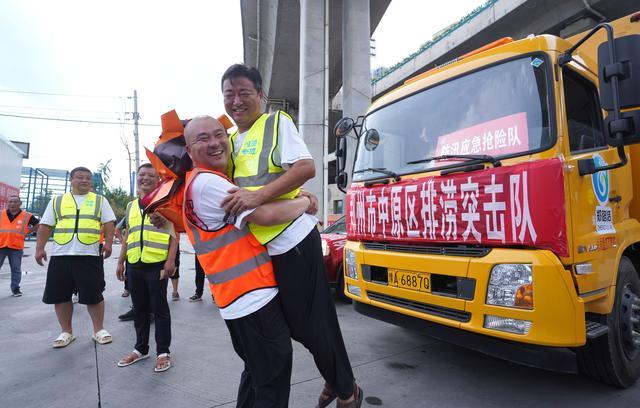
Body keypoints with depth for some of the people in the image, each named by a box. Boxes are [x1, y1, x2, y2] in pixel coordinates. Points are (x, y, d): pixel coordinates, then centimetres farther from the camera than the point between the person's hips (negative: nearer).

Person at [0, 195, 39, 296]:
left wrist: (28, 232, 4)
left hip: (16, 247, -1)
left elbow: (38, 224, 12)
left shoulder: (26, 216, 2)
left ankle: (15, 289, 14)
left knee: (16, 269, 6)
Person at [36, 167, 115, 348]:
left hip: (90, 255, -2)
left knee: (93, 295, 0)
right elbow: (45, 226, 11)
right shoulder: (57, 201, 13)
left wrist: (108, 243, -10)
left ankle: (98, 330, 14)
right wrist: (39, 248, 2)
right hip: (60, 255, 3)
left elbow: (108, 224, 3)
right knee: (61, 295, 7)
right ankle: (66, 332, 22)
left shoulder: (100, 201, 9)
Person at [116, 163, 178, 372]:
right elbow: (127, 236, 20)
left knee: (159, 308, 1)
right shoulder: (131, 206, 16)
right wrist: (120, 261, 15)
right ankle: (140, 348, 29)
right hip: (134, 265, 5)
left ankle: (163, 352, 12)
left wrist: (171, 260, -14)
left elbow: (174, 233, -5)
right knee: (139, 309, 14)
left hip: (157, 264, -5)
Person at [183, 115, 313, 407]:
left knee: (257, 370, 25)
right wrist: (304, 202, -7)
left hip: (238, 297, 10)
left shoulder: (201, 181, 16)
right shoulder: (208, 182, -17)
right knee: (273, 378, 2)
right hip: (253, 298, -10)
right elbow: (266, 215, -27)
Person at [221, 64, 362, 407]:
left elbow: (306, 168, -18)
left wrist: (258, 196, -26)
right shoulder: (231, 140, 16)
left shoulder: (277, 122, -5)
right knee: (293, 322, 17)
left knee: (313, 322, 2)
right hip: (258, 245, 8)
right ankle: (333, 380, 39)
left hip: (293, 239, -8)